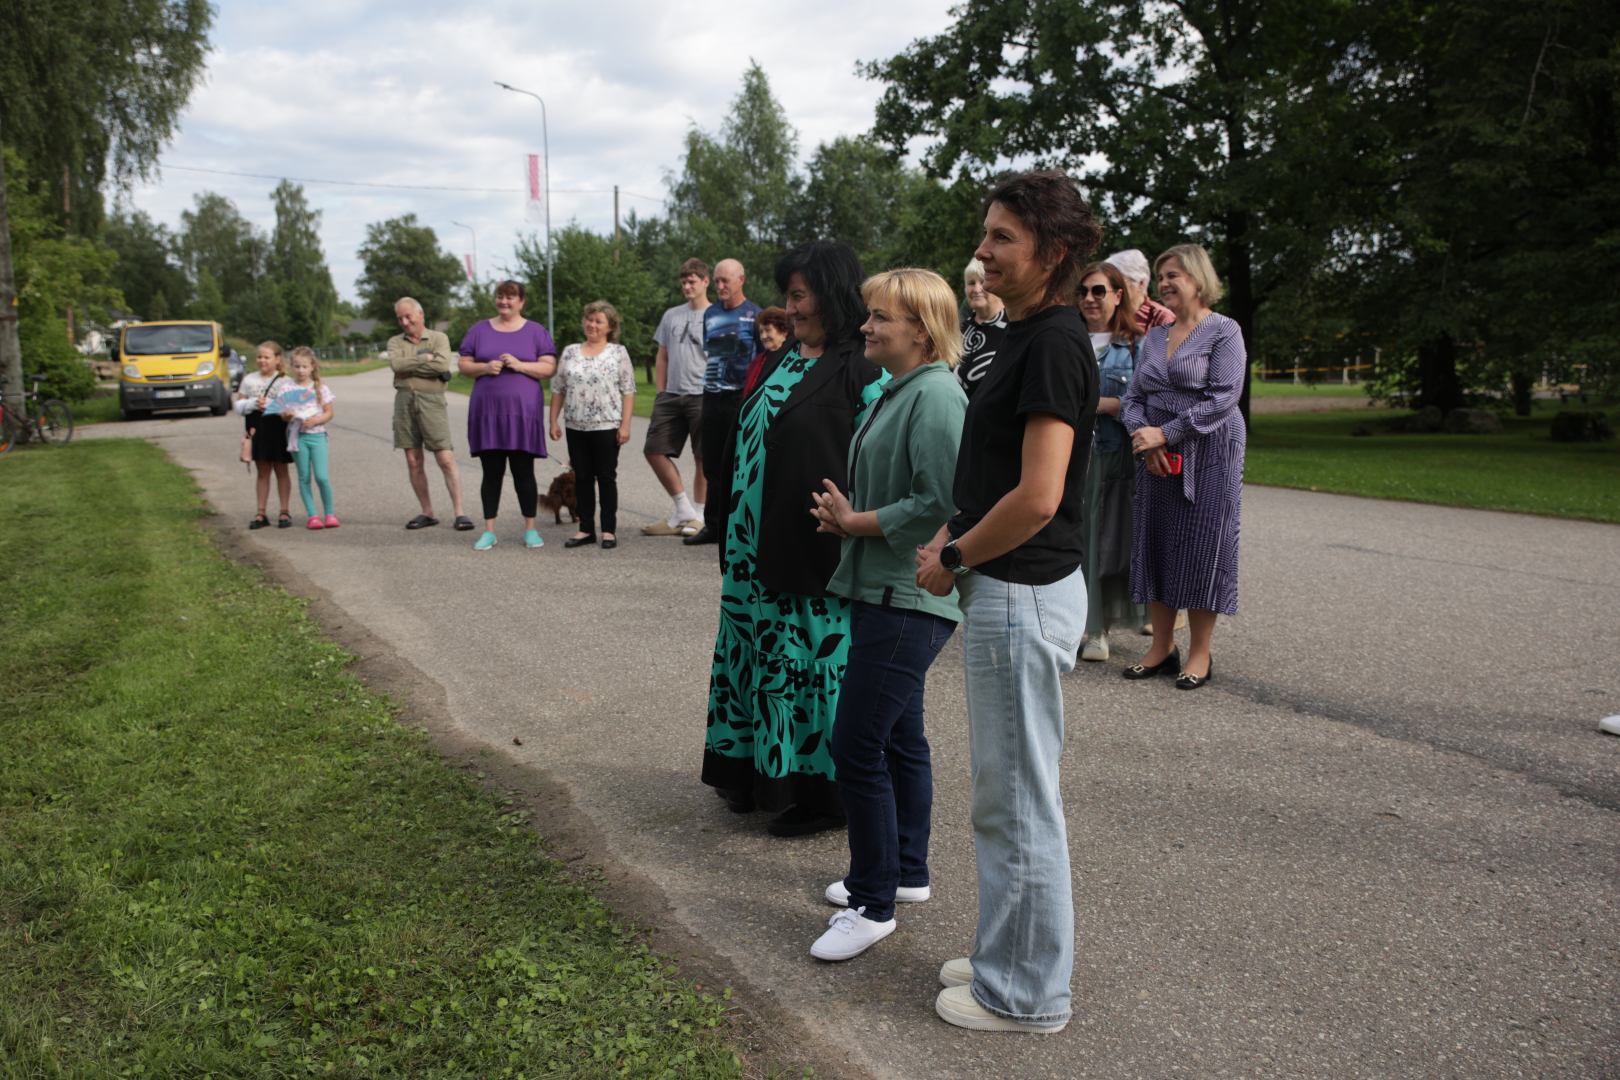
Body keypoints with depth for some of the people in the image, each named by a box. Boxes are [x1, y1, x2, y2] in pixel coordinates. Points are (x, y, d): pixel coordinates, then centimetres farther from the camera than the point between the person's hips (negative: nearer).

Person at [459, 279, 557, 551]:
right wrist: (485, 367, -10)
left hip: (523, 410, -2)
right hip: (486, 410, 2)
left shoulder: (536, 332, 7)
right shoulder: (479, 330, 13)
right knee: (491, 472, 3)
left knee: (524, 472, 0)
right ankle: (489, 531, 9)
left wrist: (520, 365, -15)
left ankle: (530, 530, 10)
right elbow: (464, 366, 10)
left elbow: (549, 368, -1)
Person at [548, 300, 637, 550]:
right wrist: (554, 421, 6)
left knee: (606, 477, 1)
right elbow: (557, 389, 13)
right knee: (582, 478, 8)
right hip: (576, 427, 4)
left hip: (607, 427, -4)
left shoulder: (619, 352, 2)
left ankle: (609, 530, 9)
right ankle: (586, 529, 16)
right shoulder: (570, 352, 11)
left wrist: (625, 424, -10)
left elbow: (628, 391, -3)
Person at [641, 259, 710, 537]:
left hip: (702, 396, -6)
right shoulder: (671, 315, 16)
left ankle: (698, 513, 14)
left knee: (702, 456, 1)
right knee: (654, 450, 1)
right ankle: (683, 509, 9)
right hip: (671, 396, 6)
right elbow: (662, 358, 19)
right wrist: (660, 392, 12)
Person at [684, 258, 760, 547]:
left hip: (740, 398, -6)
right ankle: (714, 525, 19)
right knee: (713, 465, 10)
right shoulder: (710, 313, 14)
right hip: (711, 397, 6)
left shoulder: (754, 314, -3)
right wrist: (707, 383, 15)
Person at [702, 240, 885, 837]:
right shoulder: (784, 358, 14)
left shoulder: (863, 368, -12)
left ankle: (820, 792, 14)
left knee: (811, 657, 0)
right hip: (758, 546, 8)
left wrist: (845, 526, -20)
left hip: (814, 550, -8)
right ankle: (759, 771, 30)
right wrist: (734, 528, 17)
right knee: (763, 651, 15)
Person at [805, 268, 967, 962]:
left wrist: (855, 522, -14)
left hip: (909, 600, -10)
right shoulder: (896, 392, 14)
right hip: (883, 592, 10)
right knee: (898, 738, 18)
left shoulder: (935, 396, -17)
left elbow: (942, 504, -25)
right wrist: (843, 514, 5)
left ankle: (872, 905, 6)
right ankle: (906, 872, 33)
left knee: (856, 746, -7)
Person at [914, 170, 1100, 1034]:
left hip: (1024, 593, -10)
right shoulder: (1024, 337, 14)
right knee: (1006, 792, 20)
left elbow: (1038, 496, -25)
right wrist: (952, 534, 7)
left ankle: (1026, 994, 19)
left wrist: (953, 558, -12)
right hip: (1001, 588, 10)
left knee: (1018, 800, 2)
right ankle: (1007, 957, 35)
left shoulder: (1054, 343, -18)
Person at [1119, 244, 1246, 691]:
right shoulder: (1154, 337, 14)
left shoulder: (1224, 331, -5)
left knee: (1201, 545, -2)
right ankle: (1162, 647, 16)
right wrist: (1144, 439, -9)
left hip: (1209, 453, -6)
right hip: (1156, 455, 6)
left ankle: (1200, 653, 10)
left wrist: (1165, 434, -18)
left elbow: (1221, 399, -14)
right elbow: (1133, 397, 10)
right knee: (1156, 542, 6)